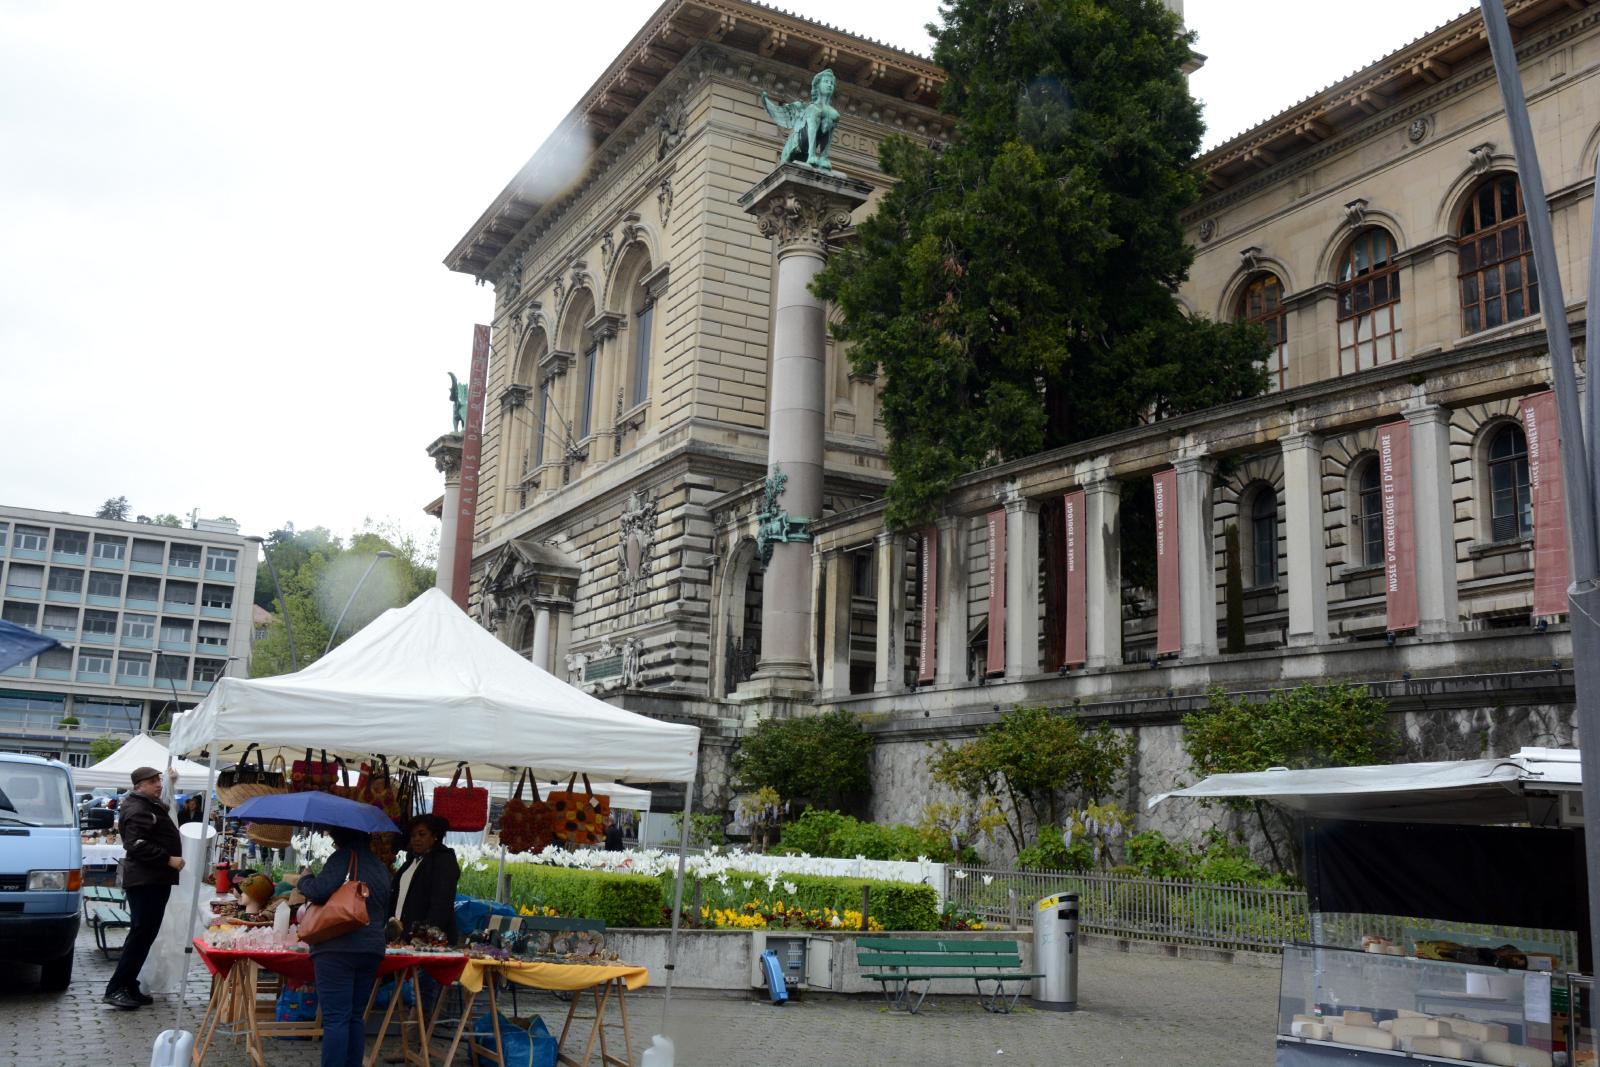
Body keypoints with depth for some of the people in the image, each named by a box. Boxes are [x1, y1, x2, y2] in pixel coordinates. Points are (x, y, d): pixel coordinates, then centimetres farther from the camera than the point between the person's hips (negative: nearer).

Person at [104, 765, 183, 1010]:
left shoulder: (151, 805, 19)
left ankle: (129, 987, 17)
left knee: (145, 934, 12)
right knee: (141, 933, -11)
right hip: (145, 881, -11)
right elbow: (136, 845, -23)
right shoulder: (137, 811, -13)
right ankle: (115, 989, -8)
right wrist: (168, 859, -23)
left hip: (155, 880, 11)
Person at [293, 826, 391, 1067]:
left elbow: (320, 890, -19)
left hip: (337, 948, -7)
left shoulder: (344, 857, -6)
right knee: (356, 1016, 13)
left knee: (335, 1018, -6)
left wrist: (304, 881, 1)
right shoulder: (380, 867, 17)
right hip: (372, 948, 7)